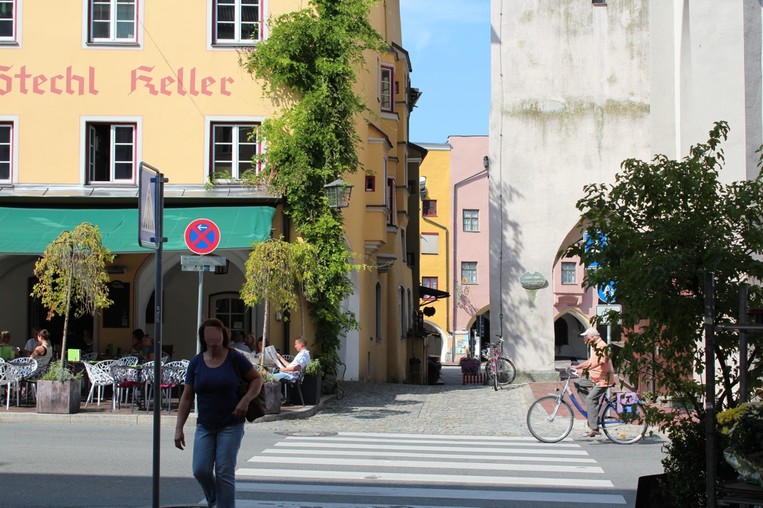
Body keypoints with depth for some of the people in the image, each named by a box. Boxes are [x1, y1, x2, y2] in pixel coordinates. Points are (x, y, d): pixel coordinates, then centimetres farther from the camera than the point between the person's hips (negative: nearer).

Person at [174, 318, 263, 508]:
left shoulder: (234, 358, -6)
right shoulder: (196, 362, 1)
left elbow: (257, 379, 4)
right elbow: (186, 397, 4)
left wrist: (246, 400, -13)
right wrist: (179, 429, -2)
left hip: (231, 425, -3)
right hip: (205, 426, 3)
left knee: (224, 471, -6)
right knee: (200, 470, -4)